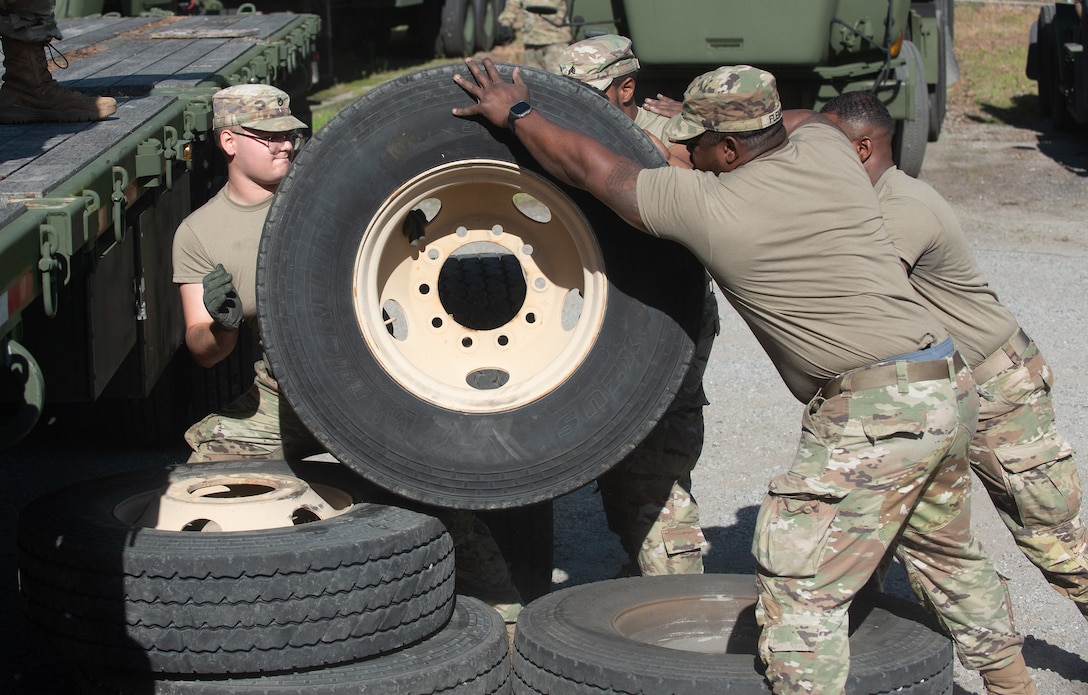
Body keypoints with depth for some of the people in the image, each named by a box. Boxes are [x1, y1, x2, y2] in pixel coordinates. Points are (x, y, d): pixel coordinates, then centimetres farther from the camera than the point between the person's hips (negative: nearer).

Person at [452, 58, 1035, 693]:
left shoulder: (706, 207, -10)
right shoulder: (824, 147, 7)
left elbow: (589, 167, 3)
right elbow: (806, 119, 34)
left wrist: (516, 113, 17)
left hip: (877, 412, -8)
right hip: (952, 385, 8)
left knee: (800, 588, -4)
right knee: (948, 554, 27)